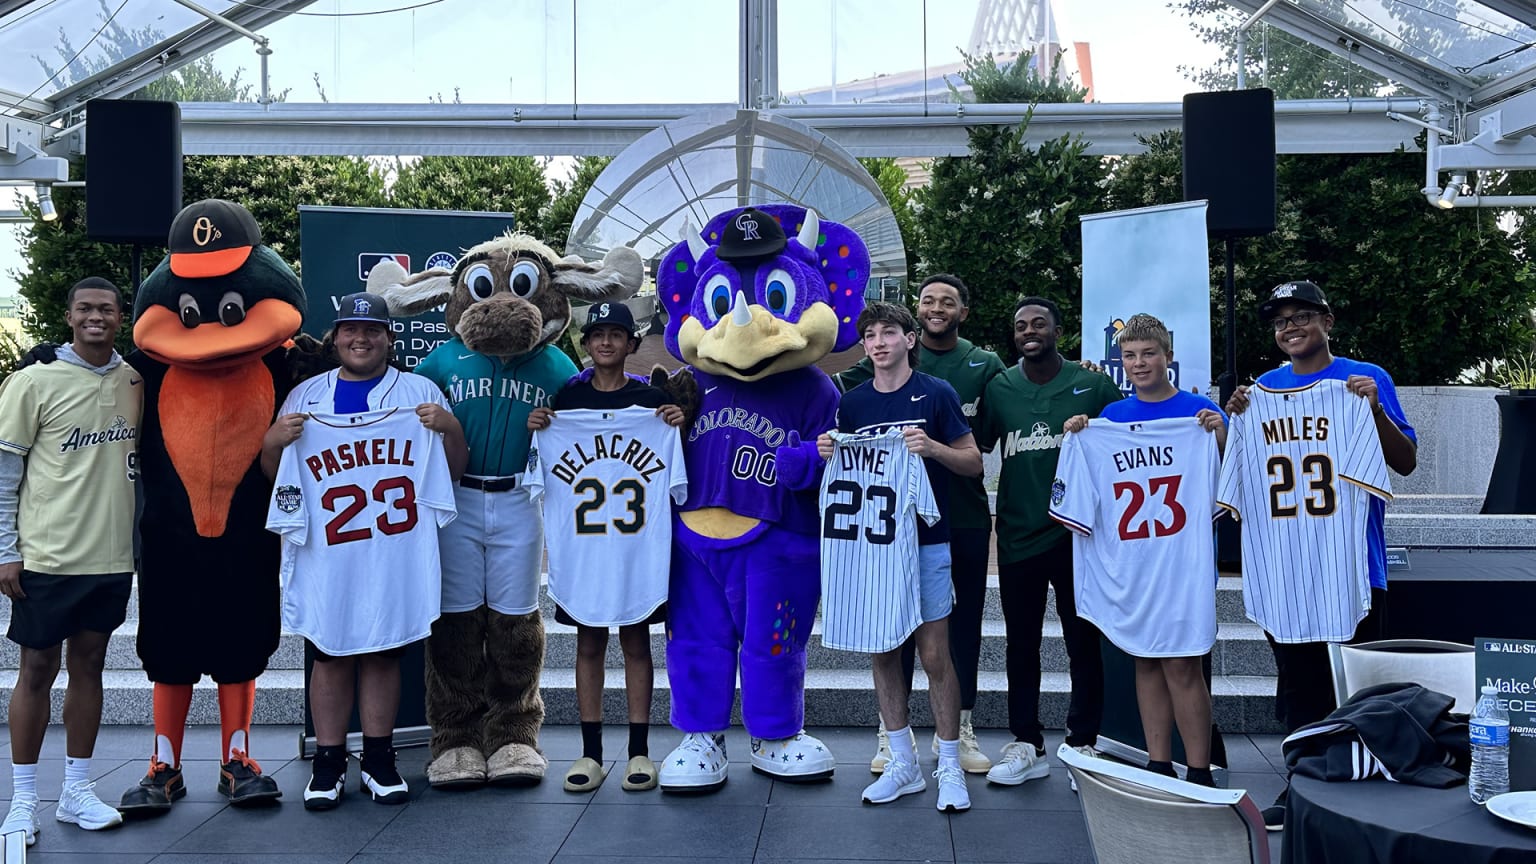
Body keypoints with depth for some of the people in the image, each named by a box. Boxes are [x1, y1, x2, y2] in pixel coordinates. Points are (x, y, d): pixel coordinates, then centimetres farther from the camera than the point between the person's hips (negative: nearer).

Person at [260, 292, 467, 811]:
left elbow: (455, 469, 7)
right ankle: (328, 764, 15)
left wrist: (449, 428, -13)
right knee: (330, 654, 4)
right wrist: (274, 440, -5)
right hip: (324, 548, 1)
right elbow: (270, 472, 16)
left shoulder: (420, 392, 9)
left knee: (384, 652, 6)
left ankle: (379, 760, 18)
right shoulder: (306, 395, 14)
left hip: (395, 547, -1)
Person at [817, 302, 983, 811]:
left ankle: (950, 768, 10)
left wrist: (933, 447, -19)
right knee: (884, 653, 8)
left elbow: (973, 463, -1)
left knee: (934, 654, -3)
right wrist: (827, 454, -6)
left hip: (927, 541, -4)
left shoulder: (936, 395, -2)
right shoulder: (852, 403, 8)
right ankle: (903, 765, 20)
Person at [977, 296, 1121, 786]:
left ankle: (1083, 743, 18)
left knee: (1084, 644, 6)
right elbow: (976, 447, 9)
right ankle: (1026, 745, 20)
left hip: (1075, 534, -2)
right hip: (1018, 536, 2)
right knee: (1021, 645, 10)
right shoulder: (999, 388, 4)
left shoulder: (1092, 384, -2)